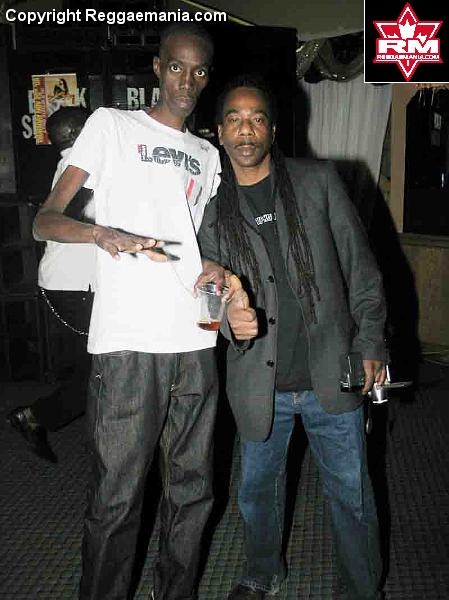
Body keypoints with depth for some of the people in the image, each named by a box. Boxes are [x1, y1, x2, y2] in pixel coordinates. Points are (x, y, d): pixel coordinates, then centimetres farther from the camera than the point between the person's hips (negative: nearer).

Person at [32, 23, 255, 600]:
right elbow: (44, 219, -1)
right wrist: (102, 233, -22)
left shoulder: (207, 155, 21)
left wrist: (214, 269, 1)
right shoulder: (112, 125, 6)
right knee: (116, 497, 0)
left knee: (192, 487, 13)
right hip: (126, 343, -5)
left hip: (195, 342, 5)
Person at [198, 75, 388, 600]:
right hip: (259, 384, 2)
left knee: (351, 496, 12)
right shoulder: (211, 208, 2)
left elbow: (359, 267, 0)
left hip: (331, 375, -1)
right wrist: (230, 316, -17)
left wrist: (370, 346, -5)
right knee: (258, 490, 20)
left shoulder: (318, 182, -2)